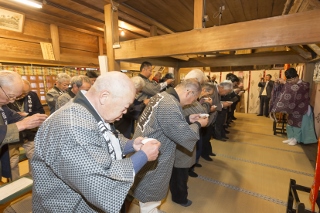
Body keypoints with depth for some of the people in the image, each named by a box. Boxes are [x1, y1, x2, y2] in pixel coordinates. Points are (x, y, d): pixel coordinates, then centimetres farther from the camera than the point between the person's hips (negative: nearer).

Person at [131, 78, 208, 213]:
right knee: (150, 202, 17)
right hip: (150, 160, -10)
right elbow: (185, 135, -23)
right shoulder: (170, 106, -29)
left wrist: (187, 119, 6)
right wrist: (198, 124, -6)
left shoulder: (162, 95, 2)